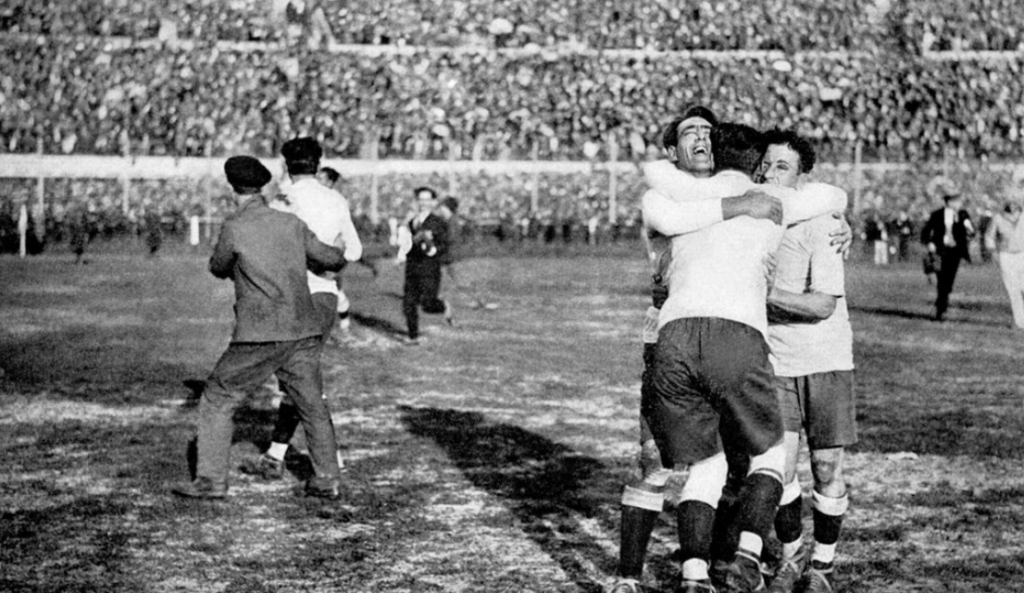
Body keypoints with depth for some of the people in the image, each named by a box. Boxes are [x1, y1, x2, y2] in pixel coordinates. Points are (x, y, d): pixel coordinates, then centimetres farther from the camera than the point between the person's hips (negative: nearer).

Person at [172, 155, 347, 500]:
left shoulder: (235, 228, -5)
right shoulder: (291, 224, 8)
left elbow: (218, 268, 12)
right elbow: (332, 259, 18)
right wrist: (338, 259, 42)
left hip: (259, 336, -5)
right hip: (303, 332, 5)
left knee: (217, 401, 7)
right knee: (312, 404, 17)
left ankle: (211, 481, 4)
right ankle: (326, 480, 17)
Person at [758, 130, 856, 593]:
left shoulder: (818, 225, -14)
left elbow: (823, 305, -20)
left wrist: (762, 293, -27)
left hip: (825, 358, -2)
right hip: (775, 360, 2)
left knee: (826, 468, 2)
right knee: (779, 467, -9)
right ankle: (791, 556, 15)